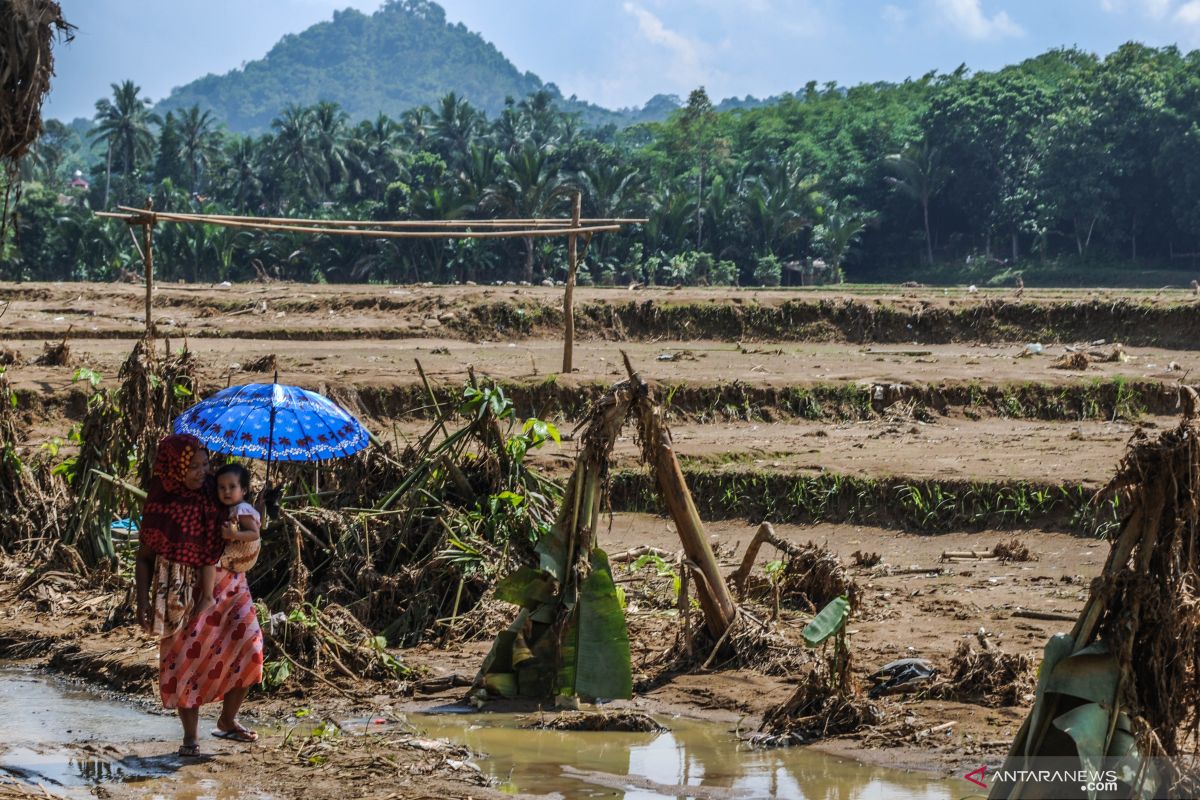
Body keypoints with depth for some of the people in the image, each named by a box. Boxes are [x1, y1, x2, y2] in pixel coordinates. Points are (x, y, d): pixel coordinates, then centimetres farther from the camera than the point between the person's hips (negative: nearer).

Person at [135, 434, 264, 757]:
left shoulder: (214, 492, -3)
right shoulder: (160, 506, -10)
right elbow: (144, 558, -3)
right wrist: (143, 603, -10)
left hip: (224, 583, 3)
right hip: (181, 591, -3)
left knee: (247, 645, -7)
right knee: (186, 660, -2)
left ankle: (228, 720, 13)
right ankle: (190, 736, 10)